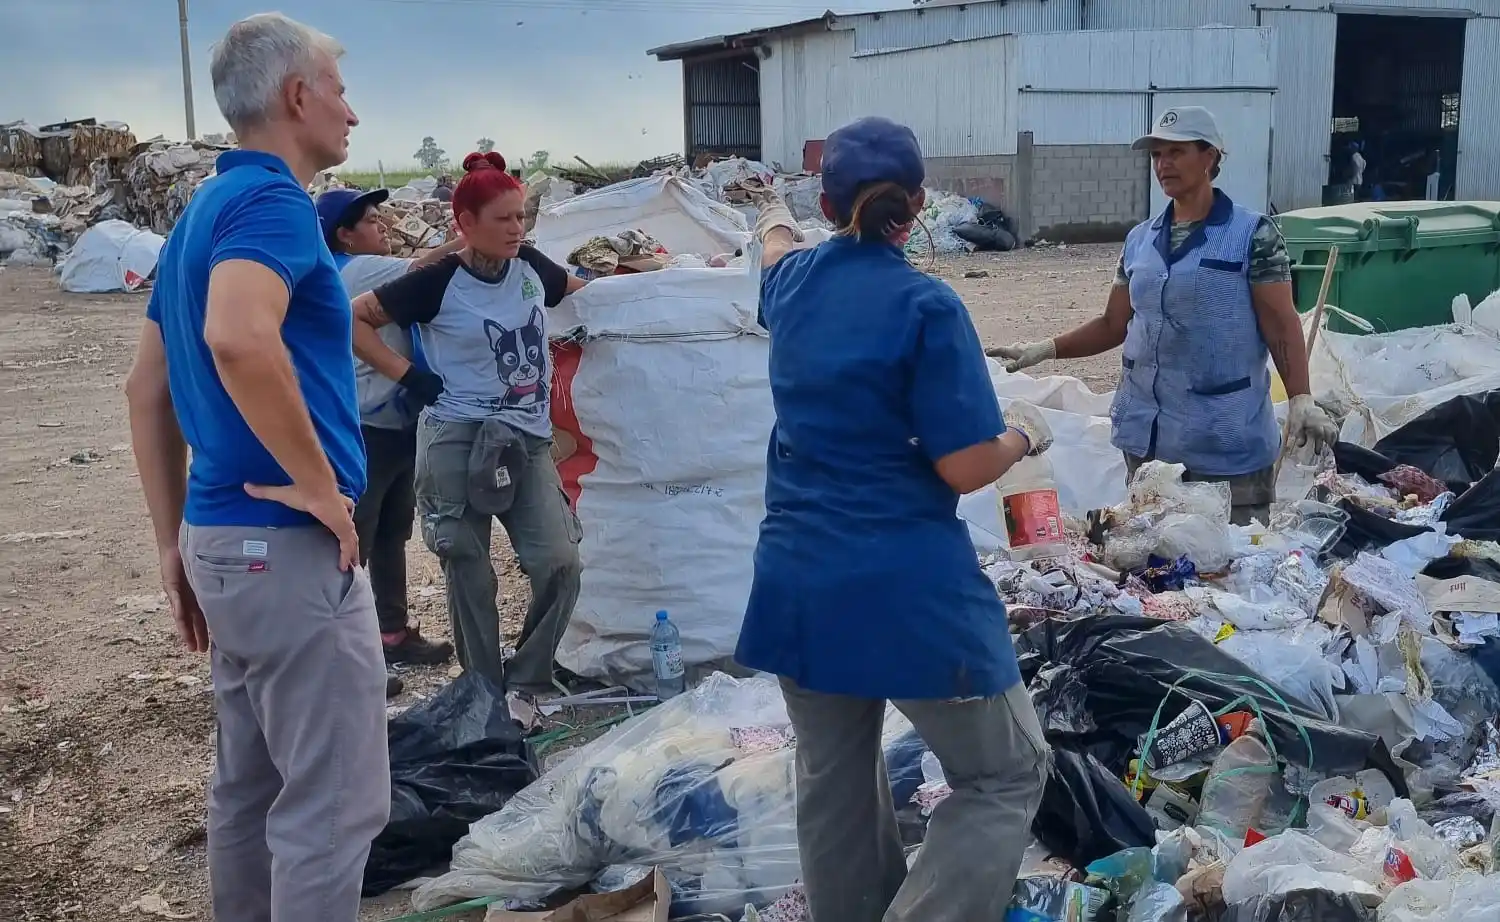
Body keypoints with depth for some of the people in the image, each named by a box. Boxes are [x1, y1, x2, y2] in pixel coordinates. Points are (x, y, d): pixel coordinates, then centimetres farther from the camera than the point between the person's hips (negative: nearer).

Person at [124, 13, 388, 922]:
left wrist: (176, 542, 19)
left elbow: (149, 392, 18)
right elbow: (239, 338, -35)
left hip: (222, 537, 10)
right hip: (289, 545, -10)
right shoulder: (271, 200, -14)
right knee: (335, 801, -2)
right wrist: (321, 485, -23)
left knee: (251, 786, 19)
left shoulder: (203, 210, 16)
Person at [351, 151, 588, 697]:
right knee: (471, 577, -3)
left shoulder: (530, 266, 7)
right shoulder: (439, 282, -8)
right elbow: (354, 320, -2)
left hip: (529, 441, 5)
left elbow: (580, 291, 31)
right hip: (459, 440, -4)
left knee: (560, 564, -8)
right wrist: (405, 374, -6)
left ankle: (526, 681, 11)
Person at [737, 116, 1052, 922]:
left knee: (832, 782, 18)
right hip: (909, 587, -6)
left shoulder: (795, 283, 6)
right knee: (1005, 774, 7)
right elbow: (966, 468, -15)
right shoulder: (926, 304, -13)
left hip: (798, 581, 7)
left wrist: (772, 222, 55)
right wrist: (1023, 435, 6)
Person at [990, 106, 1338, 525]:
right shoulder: (1140, 240, 10)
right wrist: (1046, 349, 2)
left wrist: (1301, 399, -19)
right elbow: (1114, 324, 13)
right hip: (1147, 433, 5)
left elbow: (1281, 325, -7)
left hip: (1227, 439, -5)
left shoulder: (1253, 234, -4)